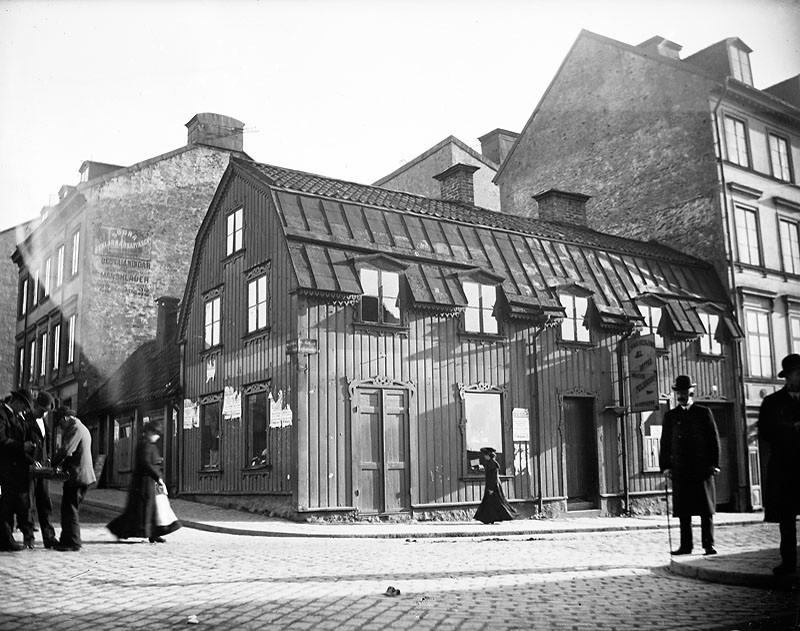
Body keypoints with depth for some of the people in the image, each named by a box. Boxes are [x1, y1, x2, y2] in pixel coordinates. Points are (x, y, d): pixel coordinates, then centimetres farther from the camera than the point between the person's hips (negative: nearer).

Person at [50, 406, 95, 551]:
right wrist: (62, 464, 12)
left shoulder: (75, 429, -14)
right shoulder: (82, 428, 20)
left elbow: (65, 451, -21)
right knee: (72, 509, 17)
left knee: (70, 509, -5)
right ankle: (67, 539, 23)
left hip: (76, 475, -11)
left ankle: (72, 543, -2)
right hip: (83, 474, 11)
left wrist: (53, 463, -7)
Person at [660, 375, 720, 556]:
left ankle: (709, 545, 7)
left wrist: (714, 464, -3)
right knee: (683, 510, 2)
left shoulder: (703, 413, 6)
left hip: (702, 468, -2)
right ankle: (686, 545, 8)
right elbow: (665, 443, 10)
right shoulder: (670, 416, 12)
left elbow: (714, 439, 5)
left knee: (706, 509, 0)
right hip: (680, 469, 2)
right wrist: (665, 466, 2)